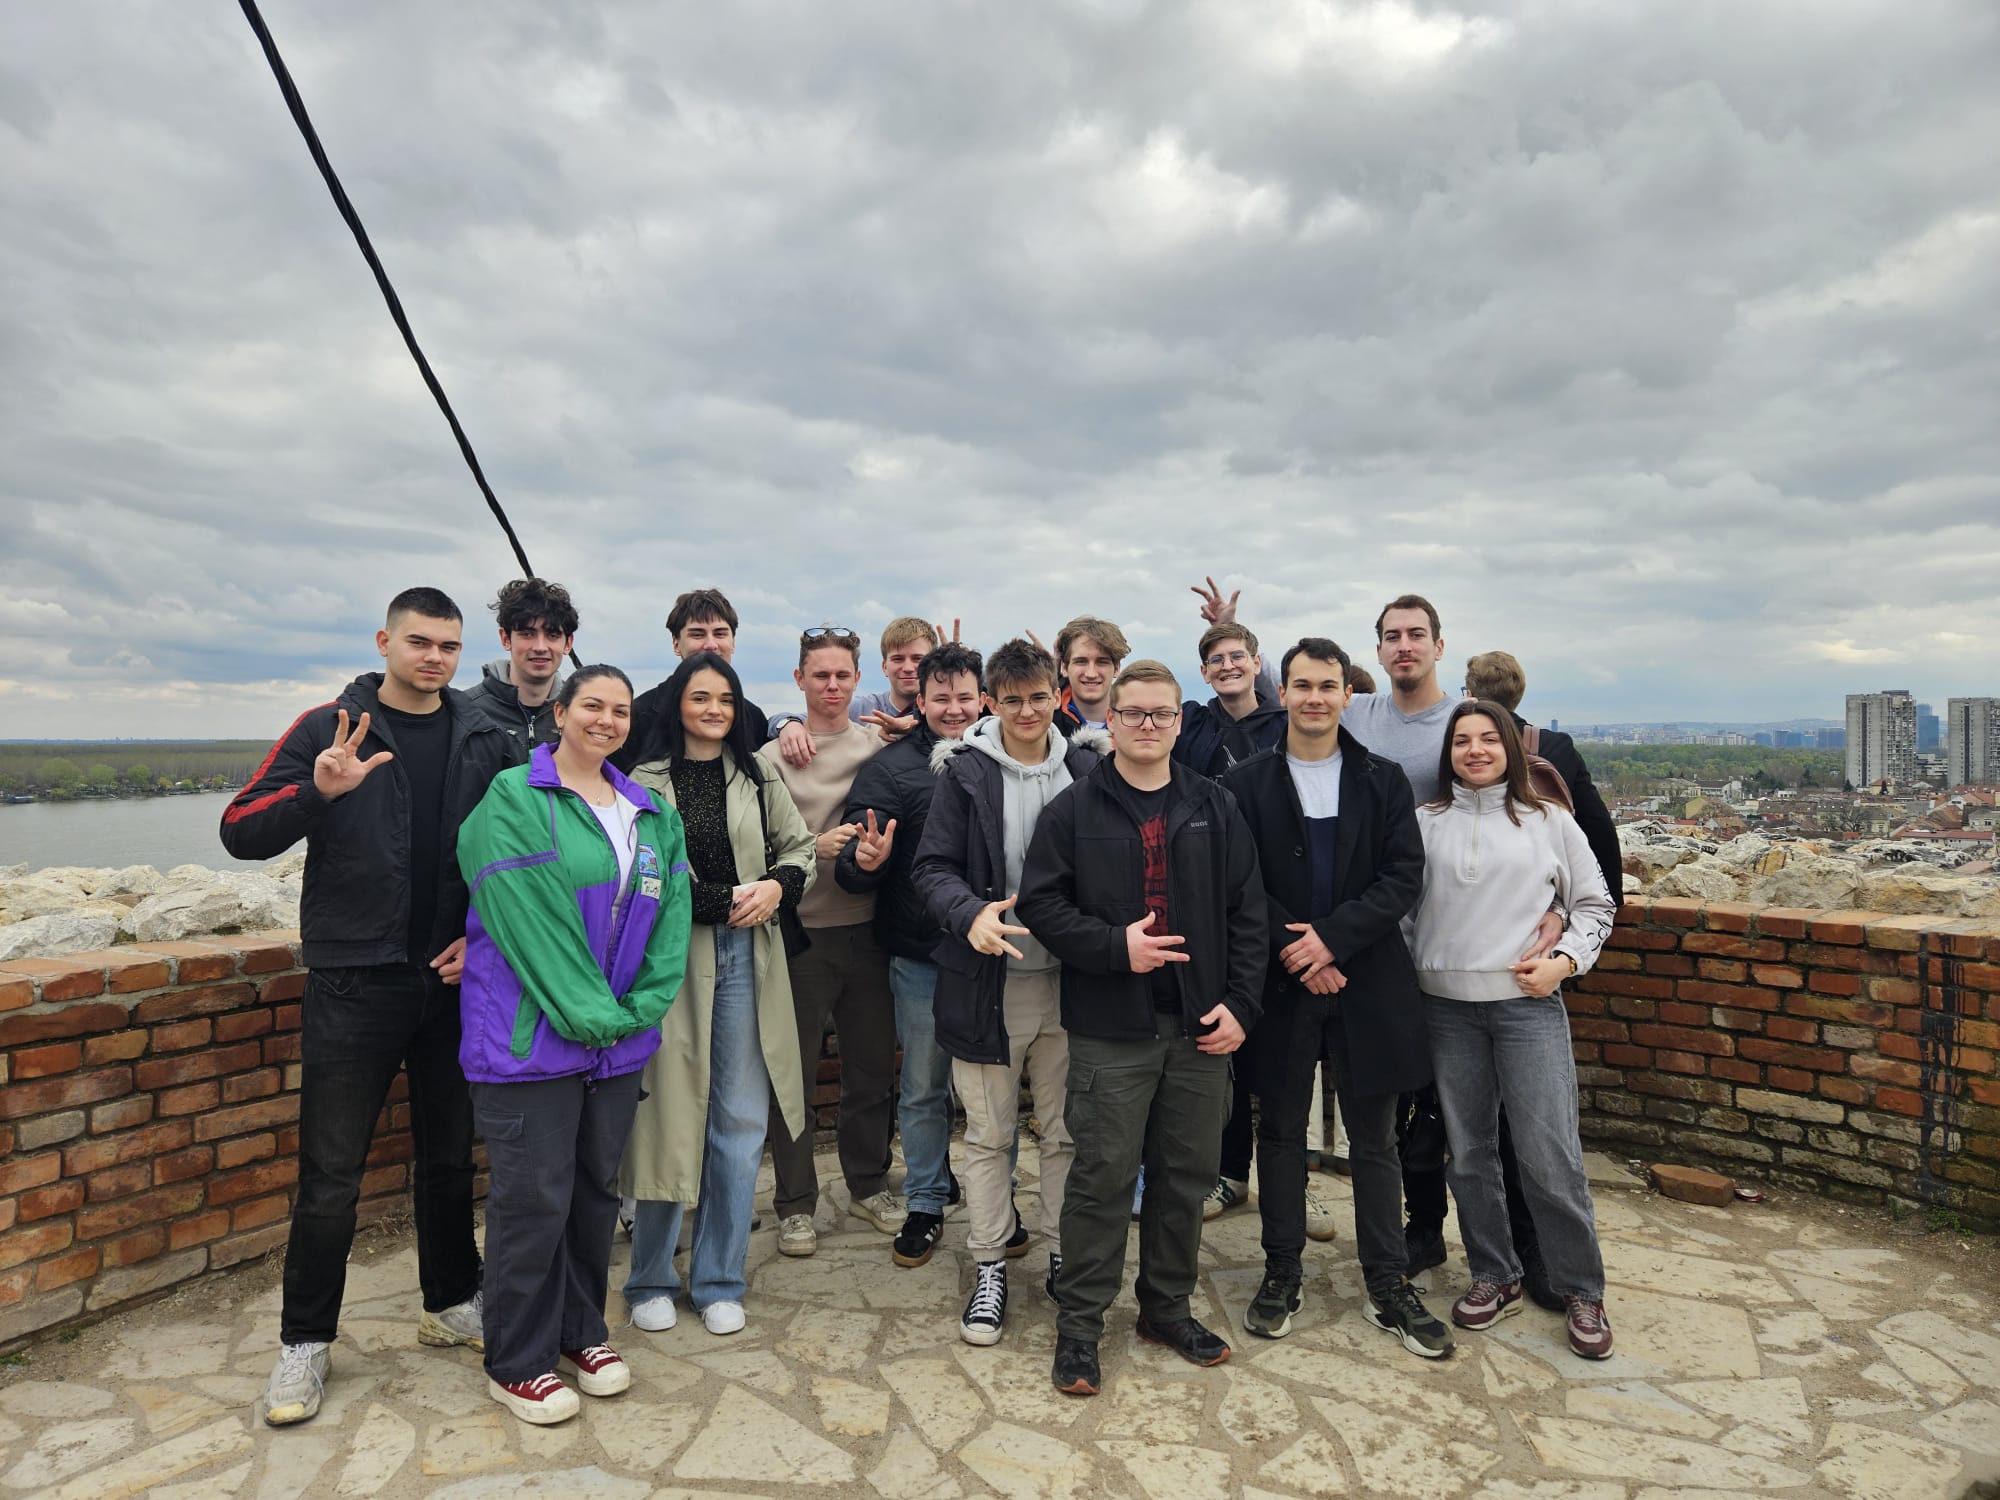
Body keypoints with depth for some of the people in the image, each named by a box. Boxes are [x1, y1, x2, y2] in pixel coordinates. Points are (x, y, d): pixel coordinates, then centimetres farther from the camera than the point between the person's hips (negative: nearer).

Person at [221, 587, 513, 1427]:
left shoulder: (485, 742, 5)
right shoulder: (330, 729, -2)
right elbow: (241, 833, -8)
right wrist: (318, 792, -26)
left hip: (454, 981, 3)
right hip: (354, 986, -2)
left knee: (450, 1158, 15)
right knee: (331, 1174, 5)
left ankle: (452, 1304, 33)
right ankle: (304, 1343, 23)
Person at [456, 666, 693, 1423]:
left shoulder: (653, 815, 10)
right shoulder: (513, 800, -8)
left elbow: (669, 920, 6)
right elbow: (526, 917, -15)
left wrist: (635, 1010, -6)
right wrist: (584, 1014, -16)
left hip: (618, 1039, 6)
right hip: (530, 1038, -5)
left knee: (596, 1188, 16)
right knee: (532, 1199, 2)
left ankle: (581, 1331, 34)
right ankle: (517, 1363, 21)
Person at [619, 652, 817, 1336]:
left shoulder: (758, 779, 8)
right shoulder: (644, 781, -2)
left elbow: (800, 846, 15)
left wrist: (777, 885, -6)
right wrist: (721, 900, -12)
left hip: (745, 958, 3)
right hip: (668, 960, -3)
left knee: (740, 1123, 7)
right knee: (668, 1118, 4)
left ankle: (718, 1281, 23)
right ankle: (650, 1280, 25)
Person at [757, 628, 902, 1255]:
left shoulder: (881, 745, 4)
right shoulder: (774, 757, -3)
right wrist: (817, 847, -22)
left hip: (866, 929, 3)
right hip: (802, 934, -2)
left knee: (873, 1065, 13)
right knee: (794, 1071, 7)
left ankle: (869, 1184, 32)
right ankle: (796, 1203, 22)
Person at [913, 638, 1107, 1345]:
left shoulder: (1087, 766, 3)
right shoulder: (964, 771, -4)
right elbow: (932, 866, -5)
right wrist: (971, 914, -24)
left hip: (1071, 976, 2)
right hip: (989, 980, -1)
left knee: (1067, 1130, 13)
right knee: (988, 1135, 10)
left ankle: (1066, 1258, 30)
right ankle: (989, 1268, 26)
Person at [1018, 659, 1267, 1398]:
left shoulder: (1215, 809, 6)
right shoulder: (1075, 810, -2)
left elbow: (1247, 913, 6)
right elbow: (1041, 903, -6)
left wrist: (1240, 1004, -2)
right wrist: (1115, 946, -17)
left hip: (1201, 1028, 4)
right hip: (1112, 1030, -3)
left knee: (1188, 1173, 14)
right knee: (1103, 1176, 3)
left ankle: (1168, 1307, 33)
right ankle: (1079, 1323, 19)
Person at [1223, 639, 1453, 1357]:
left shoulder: (1384, 779, 4)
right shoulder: (1246, 782, 0)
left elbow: (1404, 876, -4)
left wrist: (1333, 937, -15)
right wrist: (1296, 952, -14)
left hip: (1367, 981, 1)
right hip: (1281, 981, -1)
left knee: (1374, 1138, 10)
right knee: (1281, 1131, 11)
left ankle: (1387, 1283, 25)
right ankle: (1282, 1272, 27)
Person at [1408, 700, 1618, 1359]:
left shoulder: (1549, 821, 6)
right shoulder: (1425, 821, 7)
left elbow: (1594, 904, 12)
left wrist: (1566, 959, -2)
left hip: (1528, 1006, -1)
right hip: (1446, 1007, 2)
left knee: (1550, 1155, -3)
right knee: (1468, 1152, 10)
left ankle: (1582, 1292, 17)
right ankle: (1494, 1277, 28)